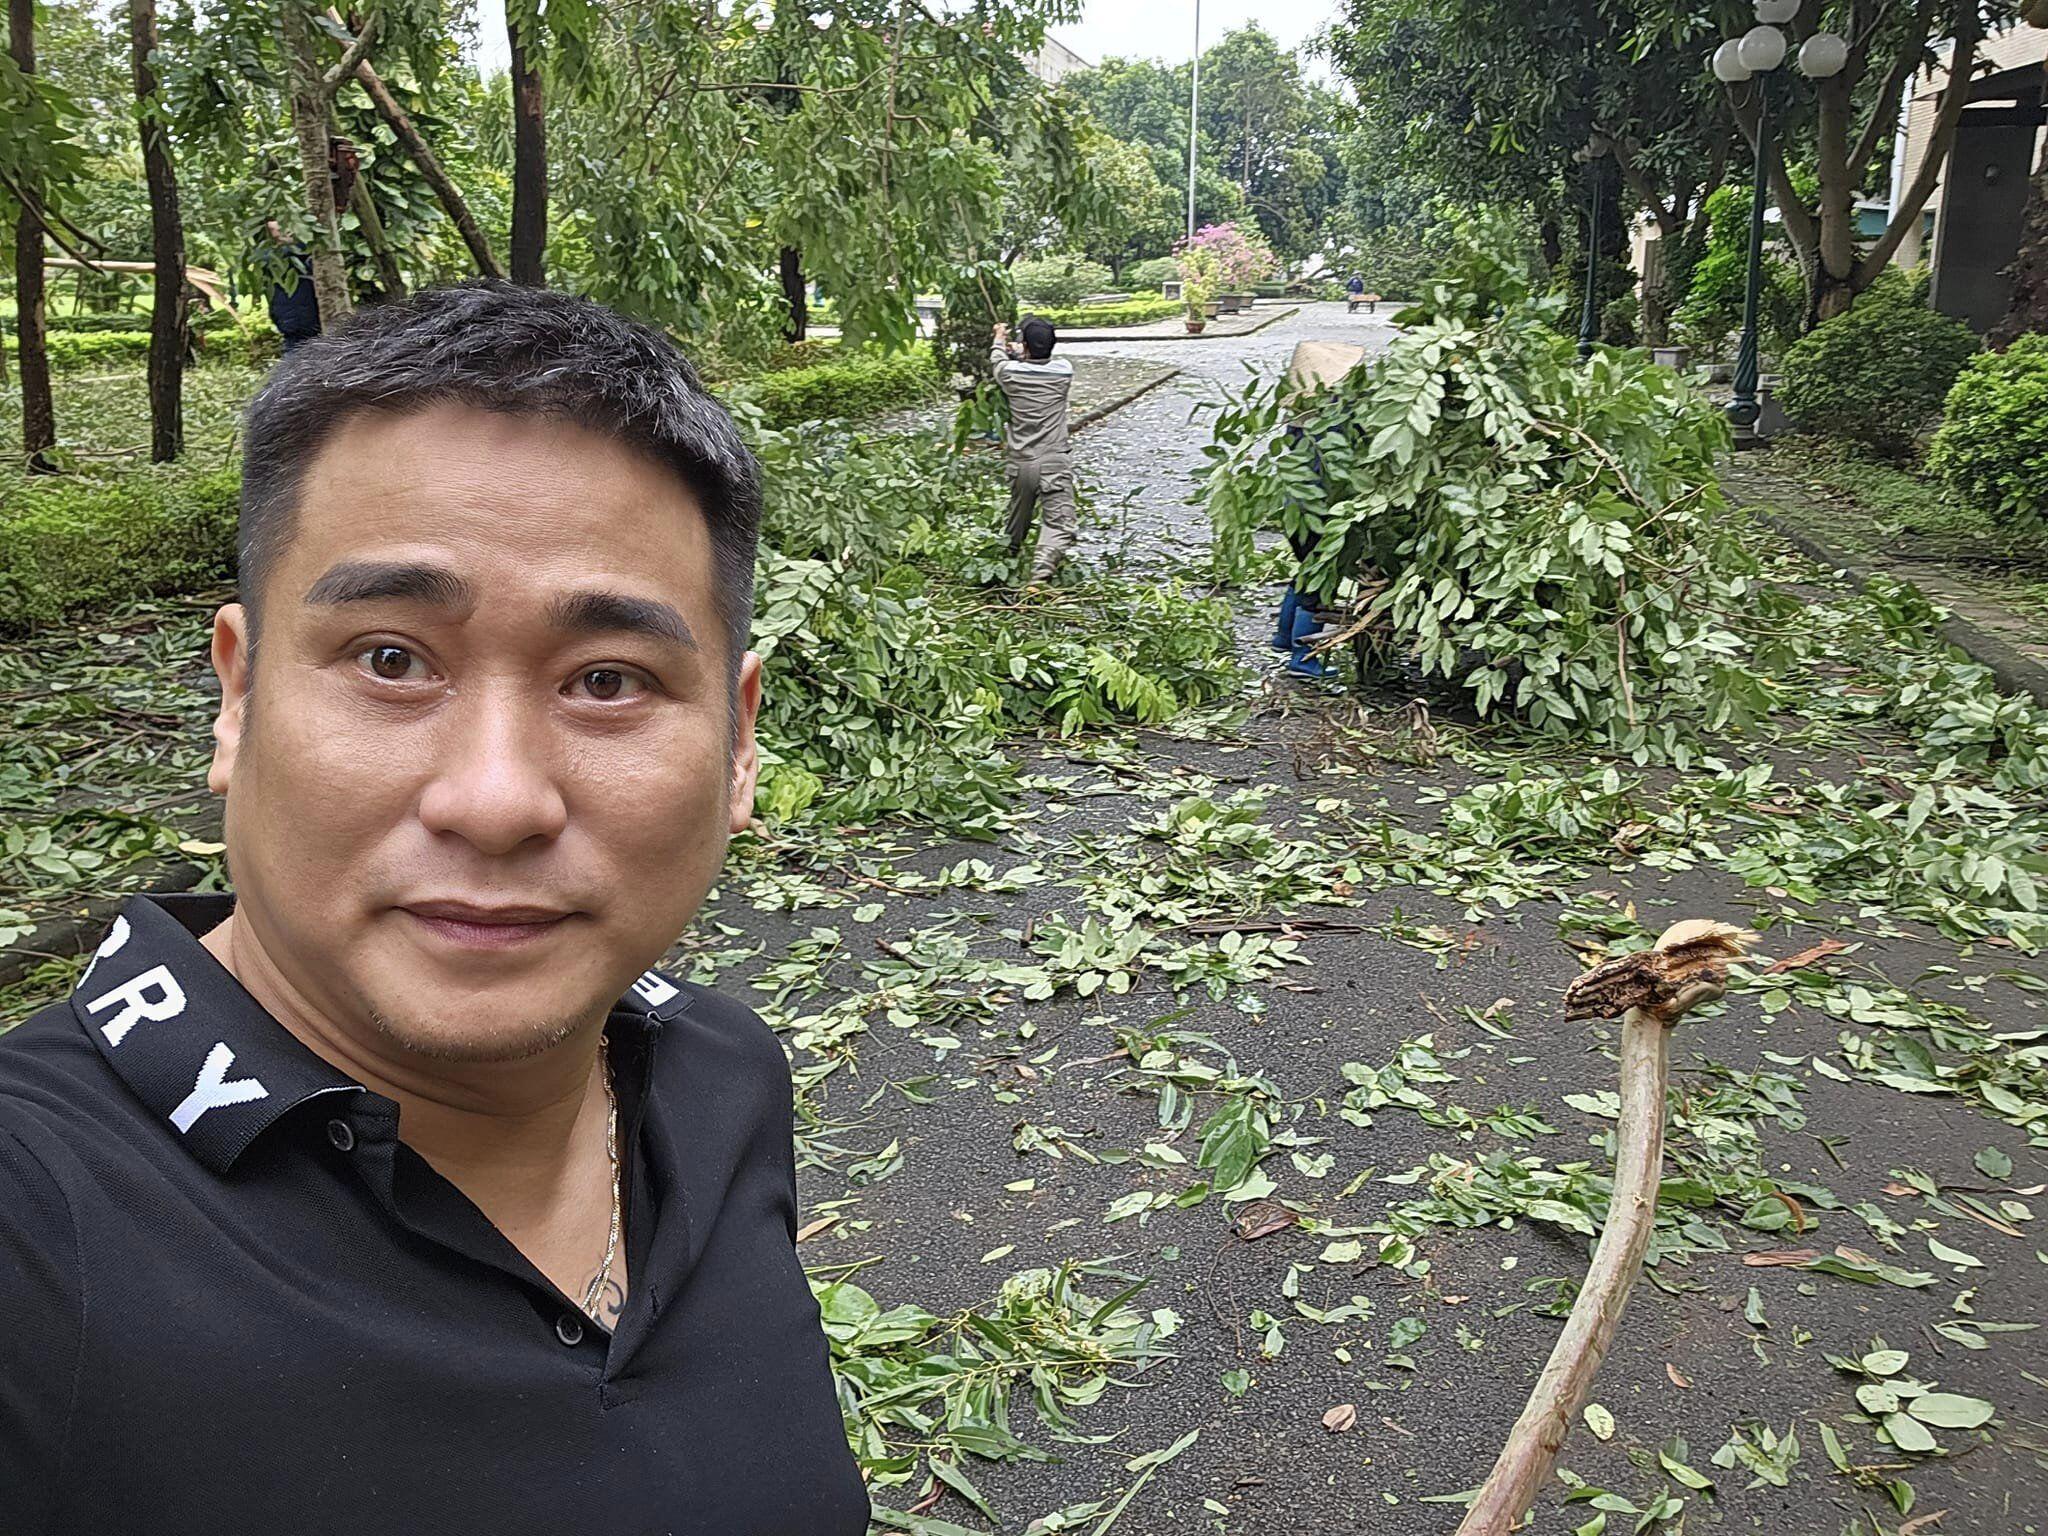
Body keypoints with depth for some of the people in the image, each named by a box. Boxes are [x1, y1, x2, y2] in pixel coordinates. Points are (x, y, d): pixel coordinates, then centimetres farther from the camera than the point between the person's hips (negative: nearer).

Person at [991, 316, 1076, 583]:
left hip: (1020, 462, 2)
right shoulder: (1064, 370, -1)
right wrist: (1015, 352, 39)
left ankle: (1011, 554, 46)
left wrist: (1000, 341, 44)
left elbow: (997, 361, 23)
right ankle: (1041, 570, -30)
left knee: (1018, 516, 24)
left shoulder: (1010, 372, -3)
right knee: (1059, 524, -8)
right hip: (1054, 461, -2)